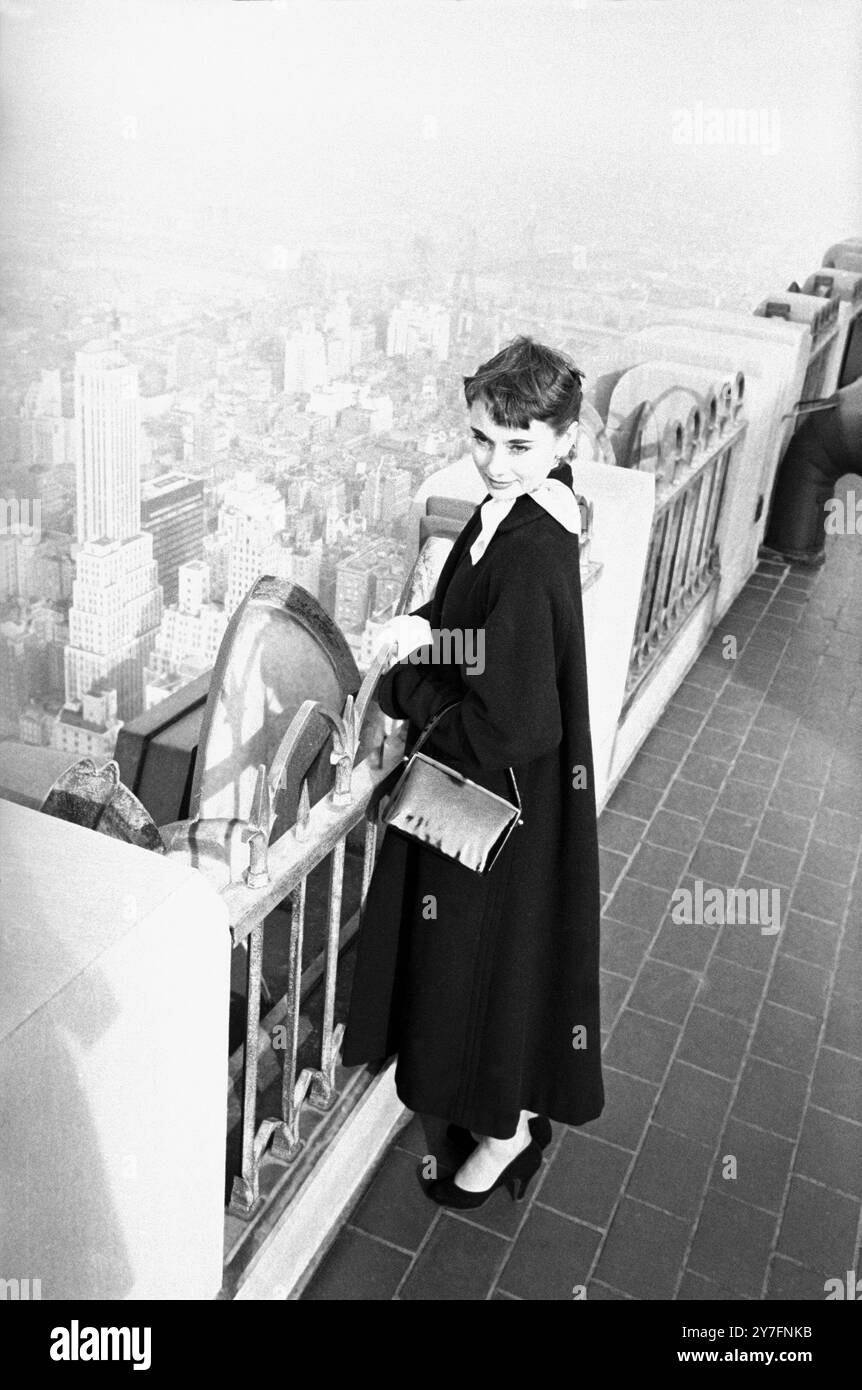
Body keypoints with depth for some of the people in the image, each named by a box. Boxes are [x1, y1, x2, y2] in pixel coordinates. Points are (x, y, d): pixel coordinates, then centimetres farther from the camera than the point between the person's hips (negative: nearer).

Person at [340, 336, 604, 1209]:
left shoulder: (529, 556, -30)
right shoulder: (509, 513, -1)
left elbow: (507, 726, -30)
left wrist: (403, 688, -17)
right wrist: (424, 628, -6)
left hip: (508, 792, -9)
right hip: (476, 781, 9)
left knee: (503, 945, 11)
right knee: (473, 941, 24)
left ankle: (509, 1129, 37)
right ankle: (506, 1101, 47)